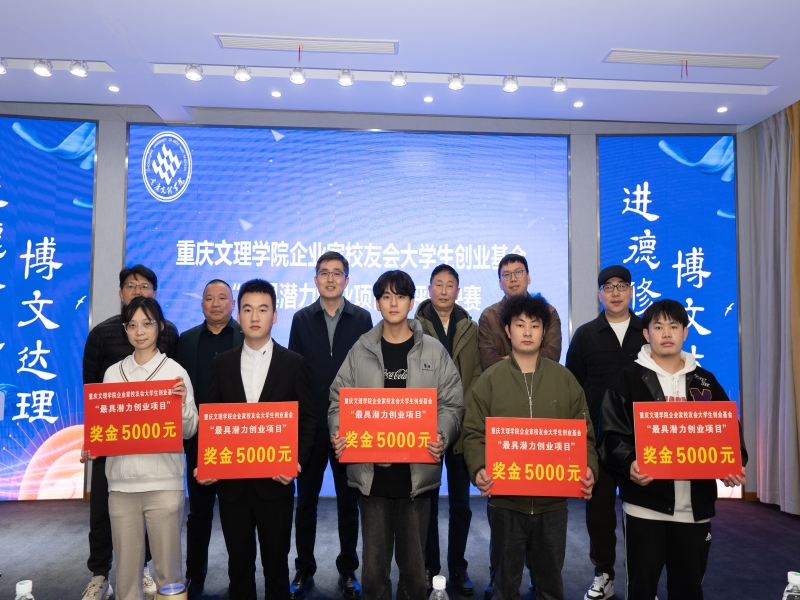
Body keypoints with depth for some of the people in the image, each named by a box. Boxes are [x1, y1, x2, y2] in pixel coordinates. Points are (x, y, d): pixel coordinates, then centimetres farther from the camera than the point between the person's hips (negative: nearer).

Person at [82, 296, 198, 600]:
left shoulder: (174, 372, -2)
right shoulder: (113, 373, 8)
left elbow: (189, 431, -3)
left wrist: (182, 403, -21)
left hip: (164, 483, -3)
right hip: (121, 483, 3)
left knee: (167, 567, 5)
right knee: (126, 567, 11)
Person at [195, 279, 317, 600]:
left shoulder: (293, 363, -2)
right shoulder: (222, 363, 5)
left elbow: (308, 419, -1)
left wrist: (298, 462, -13)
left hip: (275, 483, -2)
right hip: (231, 481, 2)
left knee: (276, 564, 11)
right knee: (239, 564, 15)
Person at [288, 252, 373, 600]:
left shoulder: (362, 319, 0)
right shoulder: (302, 319, 4)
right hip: (310, 425, 1)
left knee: (348, 502, 10)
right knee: (306, 501, 11)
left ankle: (348, 572, 26)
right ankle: (304, 571, 27)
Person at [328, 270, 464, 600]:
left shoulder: (434, 350, 2)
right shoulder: (361, 350, 4)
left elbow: (452, 404, 1)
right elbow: (340, 400, 5)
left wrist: (442, 436, -16)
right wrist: (337, 432, -13)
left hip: (417, 471, 0)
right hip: (370, 471, 1)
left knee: (414, 560, 13)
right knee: (374, 561, 11)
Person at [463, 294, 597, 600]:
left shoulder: (564, 379, 3)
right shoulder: (490, 379, -1)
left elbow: (583, 433, 3)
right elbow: (474, 433, -4)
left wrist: (589, 468, -14)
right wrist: (478, 469, -20)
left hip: (553, 499, 1)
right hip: (505, 498, -1)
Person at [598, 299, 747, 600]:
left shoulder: (705, 381, 10)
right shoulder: (628, 380, -1)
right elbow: (613, 435, -6)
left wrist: (734, 464, -7)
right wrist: (629, 463, -24)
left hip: (696, 505, 3)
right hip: (645, 502, -3)